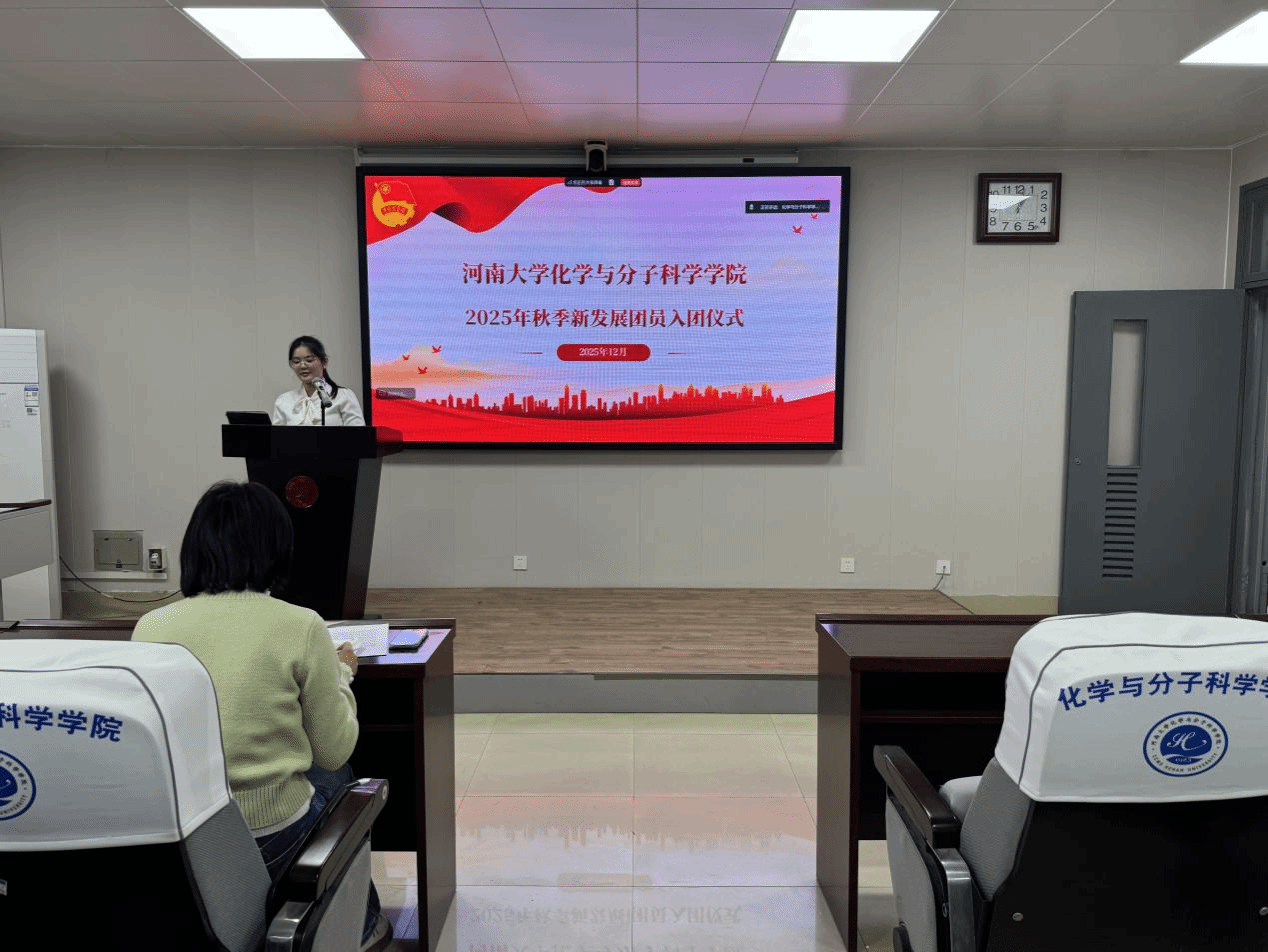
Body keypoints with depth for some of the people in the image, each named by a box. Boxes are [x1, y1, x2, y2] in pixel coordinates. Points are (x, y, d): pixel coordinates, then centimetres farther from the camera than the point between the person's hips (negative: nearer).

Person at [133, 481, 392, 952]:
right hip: (268, 843, -4)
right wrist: (340, 673, 12)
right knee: (336, 772, 27)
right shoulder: (300, 627, -15)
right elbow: (333, 751, -4)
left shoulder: (149, 627, -5)